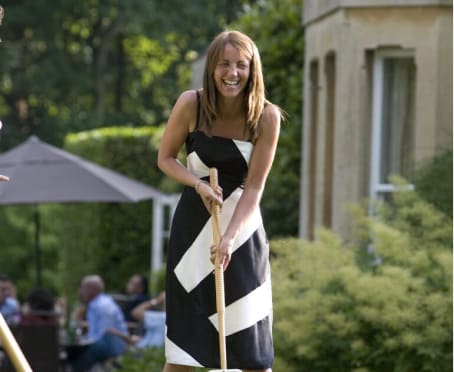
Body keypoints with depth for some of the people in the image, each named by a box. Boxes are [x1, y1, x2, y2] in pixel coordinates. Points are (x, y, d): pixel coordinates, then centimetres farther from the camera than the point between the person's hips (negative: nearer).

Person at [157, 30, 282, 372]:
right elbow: (166, 158, 2)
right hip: (194, 226, 0)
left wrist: (230, 237, -23)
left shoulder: (267, 117, -12)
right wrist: (198, 183, -17)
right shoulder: (191, 105, -11)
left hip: (243, 228, 0)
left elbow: (254, 187, -12)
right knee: (184, 333, -2)